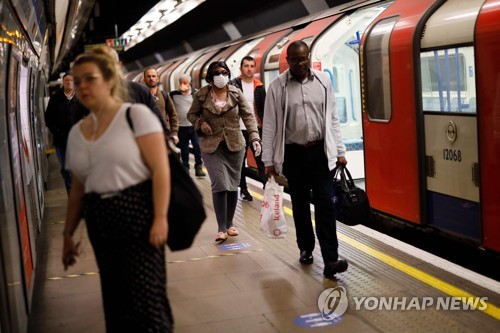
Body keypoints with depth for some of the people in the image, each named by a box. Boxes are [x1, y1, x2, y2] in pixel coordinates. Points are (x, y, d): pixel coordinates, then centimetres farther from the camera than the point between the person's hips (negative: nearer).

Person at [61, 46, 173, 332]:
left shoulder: (136, 115, -7)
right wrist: (68, 233, 16)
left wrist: (160, 218, -20)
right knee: (115, 300, 12)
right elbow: (78, 188, 16)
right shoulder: (76, 132, 11)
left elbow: (160, 169, -13)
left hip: (138, 214, -6)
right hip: (100, 223, 6)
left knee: (146, 299, -6)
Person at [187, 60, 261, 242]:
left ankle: (230, 224, 25)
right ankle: (221, 228, -3)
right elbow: (191, 114, 10)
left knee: (233, 186, 9)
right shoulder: (201, 95, -2)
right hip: (212, 146, -2)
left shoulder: (236, 93, -1)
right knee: (220, 186, -11)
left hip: (235, 145, 2)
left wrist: (254, 138, -15)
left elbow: (248, 116, -3)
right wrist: (200, 123, -11)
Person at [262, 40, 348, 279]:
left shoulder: (323, 81, 2)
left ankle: (330, 259, -7)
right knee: (300, 205, 12)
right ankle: (306, 249, 29)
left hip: (320, 152, 0)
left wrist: (340, 151, 4)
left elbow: (332, 118, 6)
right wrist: (268, 160, -4)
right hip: (293, 154, 0)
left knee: (325, 204, -5)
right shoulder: (277, 87, -4)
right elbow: (270, 125, -3)